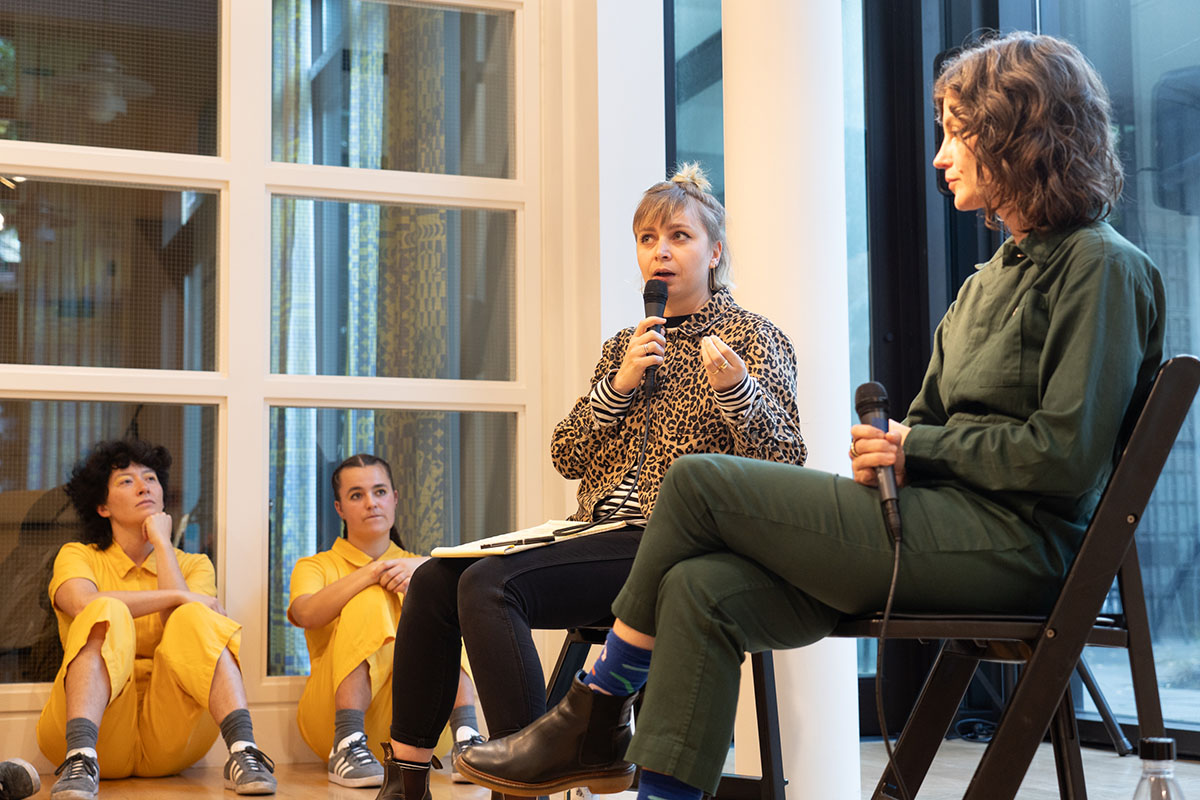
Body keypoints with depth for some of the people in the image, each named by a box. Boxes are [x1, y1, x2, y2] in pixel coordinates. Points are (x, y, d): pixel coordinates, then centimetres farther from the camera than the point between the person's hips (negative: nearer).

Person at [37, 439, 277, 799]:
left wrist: (161, 540, 2)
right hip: (102, 724, -1)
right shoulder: (77, 556, 12)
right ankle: (81, 758, -46)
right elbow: (84, 604, -14)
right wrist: (177, 597, -12)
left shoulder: (193, 565, 18)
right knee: (109, 614, -26)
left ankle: (243, 752, -41)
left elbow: (181, 626, -6)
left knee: (194, 621, -23)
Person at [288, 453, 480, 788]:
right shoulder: (316, 566, 15)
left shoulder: (416, 564, 22)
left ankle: (466, 736, -33)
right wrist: (372, 572, -18)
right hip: (332, 713, -2)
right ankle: (348, 744, -38)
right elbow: (307, 614, -11)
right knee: (370, 599, -22)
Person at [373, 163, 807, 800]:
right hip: (599, 537, 7)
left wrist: (735, 389, -24)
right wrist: (618, 387, -4)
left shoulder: (754, 340, 4)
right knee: (435, 580, -8)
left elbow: (785, 463, -8)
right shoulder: (625, 346, 22)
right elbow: (567, 456, 11)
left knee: (489, 585, -27)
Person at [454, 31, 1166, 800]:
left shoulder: (1101, 266, -5)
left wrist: (918, 447, -8)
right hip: (945, 522, 8)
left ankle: (598, 716, 3)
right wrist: (889, 447, -2)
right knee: (704, 589, -12)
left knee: (699, 481, -12)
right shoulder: (997, 274, 23)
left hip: (1013, 540, -8)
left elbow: (1067, 455, -15)